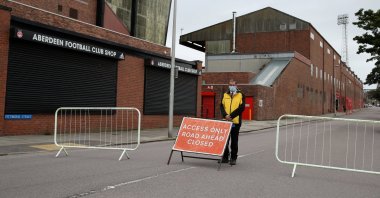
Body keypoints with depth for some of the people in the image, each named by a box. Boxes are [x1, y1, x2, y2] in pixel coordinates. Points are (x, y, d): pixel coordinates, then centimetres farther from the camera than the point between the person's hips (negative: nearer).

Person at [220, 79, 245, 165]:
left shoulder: (240, 95, 2)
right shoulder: (225, 95, 12)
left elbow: (241, 107, -9)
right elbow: (222, 106, 4)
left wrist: (231, 115, -17)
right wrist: (225, 115, -14)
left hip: (236, 122, -3)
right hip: (225, 122, 3)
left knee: (234, 141, 4)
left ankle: (233, 158, 12)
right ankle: (225, 157, 17)